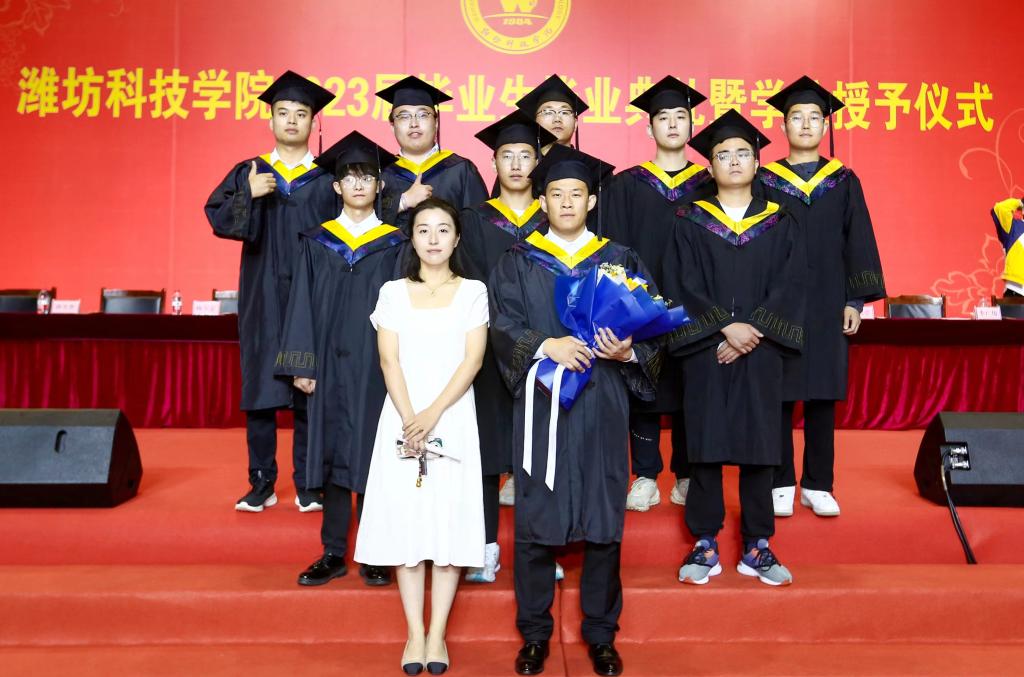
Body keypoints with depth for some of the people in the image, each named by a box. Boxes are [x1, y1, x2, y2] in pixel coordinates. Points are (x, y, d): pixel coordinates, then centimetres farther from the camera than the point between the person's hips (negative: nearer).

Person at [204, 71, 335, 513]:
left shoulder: (328, 178, 7)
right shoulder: (248, 173, 10)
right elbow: (217, 216, -2)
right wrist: (247, 195, -18)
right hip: (262, 299, 1)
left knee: (309, 392, 1)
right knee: (259, 387, 3)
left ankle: (307, 485, 12)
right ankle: (262, 484, 14)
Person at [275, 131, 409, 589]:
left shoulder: (395, 245, 4)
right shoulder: (317, 242, 7)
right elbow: (303, 305, 4)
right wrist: (301, 364, -3)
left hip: (376, 364, -1)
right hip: (330, 363, 2)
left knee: (372, 455, 2)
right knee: (331, 453, 5)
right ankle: (333, 554, 15)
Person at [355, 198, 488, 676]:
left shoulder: (473, 292, 6)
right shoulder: (393, 293, 8)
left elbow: (473, 359, -3)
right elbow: (389, 360, 1)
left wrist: (433, 413, -14)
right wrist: (409, 417, -12)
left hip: (453, 418, -1)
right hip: (402, 417, 1)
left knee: (450, 518, -1)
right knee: (405, 517, 0)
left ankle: (438, 633, 6)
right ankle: (414, 632, 8)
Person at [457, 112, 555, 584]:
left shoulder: (552, 219, 10)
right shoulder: (476, 220, 8)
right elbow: (472, 284, 0)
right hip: (489, 346, 0)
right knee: (487, 444, 0)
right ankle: (487, 547, 8)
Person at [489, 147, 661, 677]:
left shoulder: (621, 262, 9)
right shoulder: (517, 263, 8)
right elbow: (503, 328, -3)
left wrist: (628, 351, -17)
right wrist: (546, 345, -20)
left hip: (601, 407, 1)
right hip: (541, 405, 0)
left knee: (603, 521, 5)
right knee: (535, 520, 3)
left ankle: (601, 635, 21)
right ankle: (534, 634, 19)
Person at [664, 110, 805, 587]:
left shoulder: (778, 222, 9)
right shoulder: (691, 221, 4)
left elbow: (789, 284, 0)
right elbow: (682, 285, -4)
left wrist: (752, 330, -13)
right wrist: (725, 327, -14)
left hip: (760, 350, 1)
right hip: (705, 349, -1)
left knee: (758, 445, 4)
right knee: (705, 444, 1)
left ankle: (756, 547, 14)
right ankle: (705, 544, 11)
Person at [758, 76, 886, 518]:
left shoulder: (843, 181, 8)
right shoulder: (764, 179, 4)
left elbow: (858, 243, 6)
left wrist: (856, 300, -1)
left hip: (827, 304, 1)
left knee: (822, 395, 5)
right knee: (778, 394, 2)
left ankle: (818, 486, 15)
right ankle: (781, 485, 13)